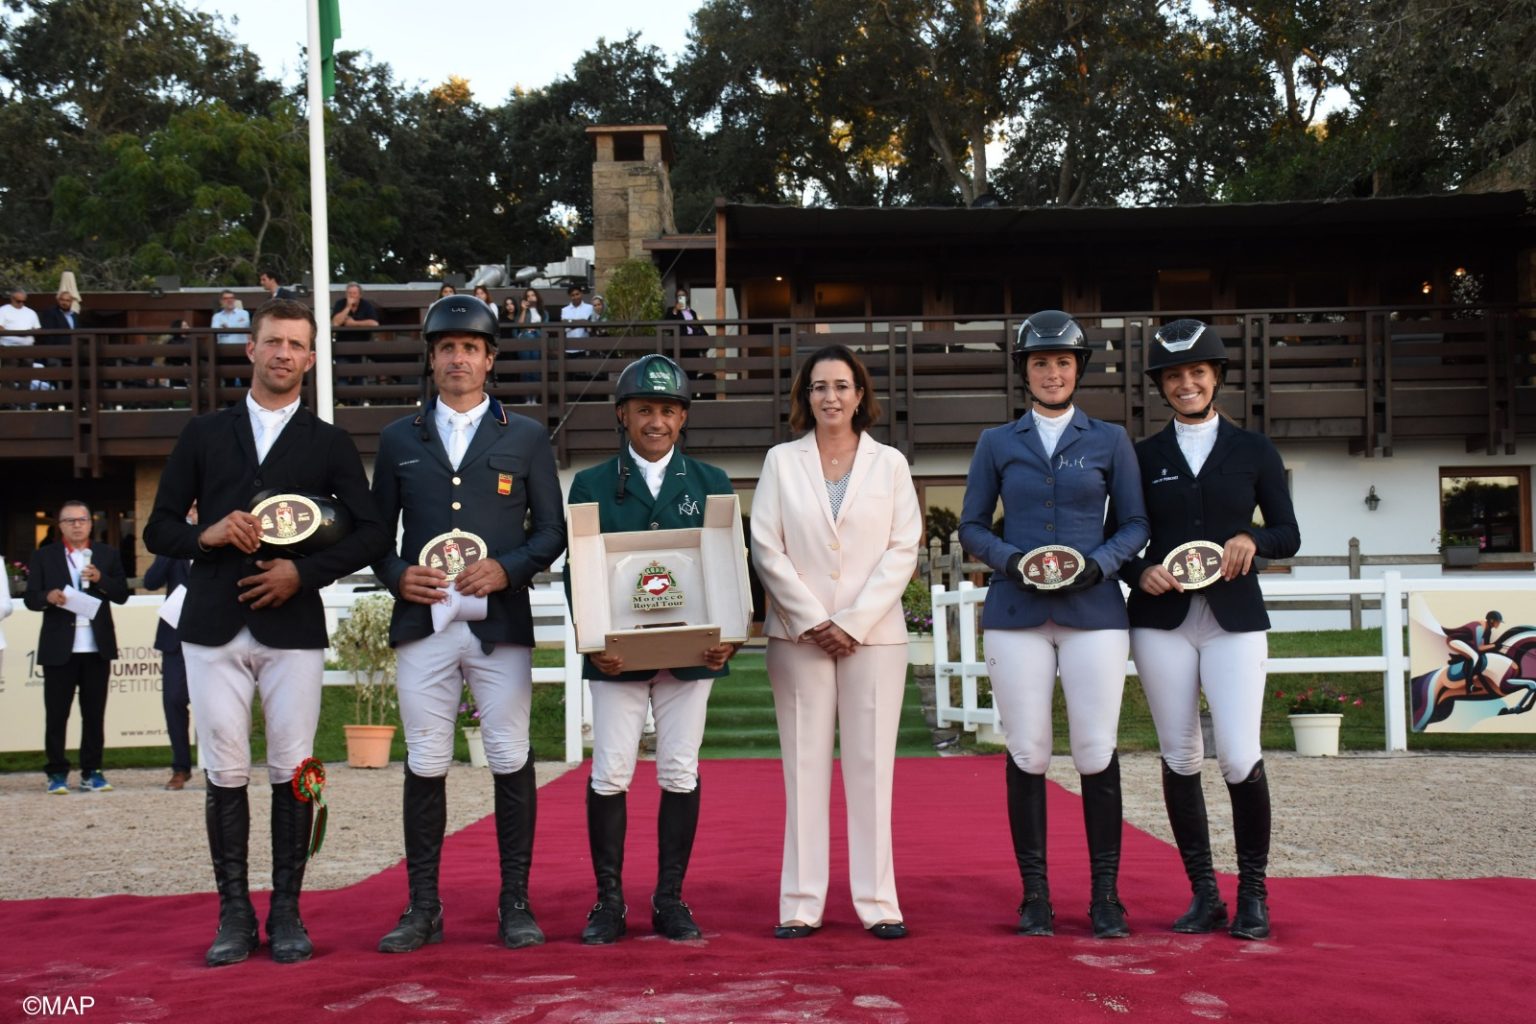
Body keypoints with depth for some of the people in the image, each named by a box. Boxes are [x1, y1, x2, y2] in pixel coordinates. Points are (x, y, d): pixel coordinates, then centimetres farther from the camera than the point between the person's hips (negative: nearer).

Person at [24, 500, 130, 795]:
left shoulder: (108, 555, 10)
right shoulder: (44, 556, 7)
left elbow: (122, 595, 5)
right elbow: (30, 598, 2)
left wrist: (100, 579, -13)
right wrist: (48, 597, -19)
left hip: (97, 647, 1)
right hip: (59, 647, -1)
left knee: (94, 713, 6)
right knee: (56, 713, 1)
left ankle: (91, 771, 13)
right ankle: (57, 773, 8)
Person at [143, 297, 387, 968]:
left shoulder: (330, 444, 11)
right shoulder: (204, 434, 14)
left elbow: (370, 532, 4)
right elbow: (159, 529, 12)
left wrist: (305, 572, -9)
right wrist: (206, 536, -9)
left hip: (293, 628, -1)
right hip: (213, 626, 1)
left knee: (292, 773, -1)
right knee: (225, 774, 0)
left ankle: (287, 913, 9)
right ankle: (234, 913, 9)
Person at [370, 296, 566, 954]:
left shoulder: (526, 438, 10)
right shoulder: (399, 440, 14)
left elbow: (552, 529, 7)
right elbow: (376, 531, 15)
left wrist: (508, 569, -10)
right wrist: (397, 575, -5)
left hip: (501, 622, -1)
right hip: (422, 622, 1)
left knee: (511, 762, 0)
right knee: (425, 764, 3)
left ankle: (516, 903, 9)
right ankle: (423, 907, 10)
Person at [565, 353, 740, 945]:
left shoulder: (712, 484, 10)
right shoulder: (591, 485, 7)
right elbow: (576, 570, 2)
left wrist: (726, 639, -9)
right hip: (616, 652, -1)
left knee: (680, 774, 4)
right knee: (609, 775, -2)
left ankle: (671, 901, 14)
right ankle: (609, 902, 9)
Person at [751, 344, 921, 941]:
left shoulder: (889, 463, 7)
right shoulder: (782, 462, 7)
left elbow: (903, 550, 1)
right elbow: (766, 549, 2)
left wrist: (853, 623, -8)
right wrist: (813, 622, -7)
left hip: (874, 635, 0)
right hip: (798, 636, 0)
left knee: (872, 766, 1)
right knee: (804, 765, 1)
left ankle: (877, 901, 5)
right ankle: (801, 903, 5)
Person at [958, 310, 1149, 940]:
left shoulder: (1110, 440, 11)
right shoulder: (997, 443, 12)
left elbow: (1136, 524, 10)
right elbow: (971, 526, 11)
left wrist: (1099, 563, -8)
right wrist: (1009, 559, -8)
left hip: (1093, 611, 0)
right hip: (1016, 614, 1)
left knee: (1097, 752, -4)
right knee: (1027, 754, -1)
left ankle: (1105, 895, 6)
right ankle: (1034, 893, 9)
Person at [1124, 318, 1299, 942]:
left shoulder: (1254, 451, 8)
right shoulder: (1142, 456, 9)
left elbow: (1288, 535, 9)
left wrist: (1252, 540, -12)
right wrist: (1140, 573, -9)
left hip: (1235, 619, -1)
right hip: (1162, 620, 1)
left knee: (1241, 758, -10)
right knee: (1180, 758, 3)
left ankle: (1253, 892, 9)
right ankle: (1204, 893, 15)